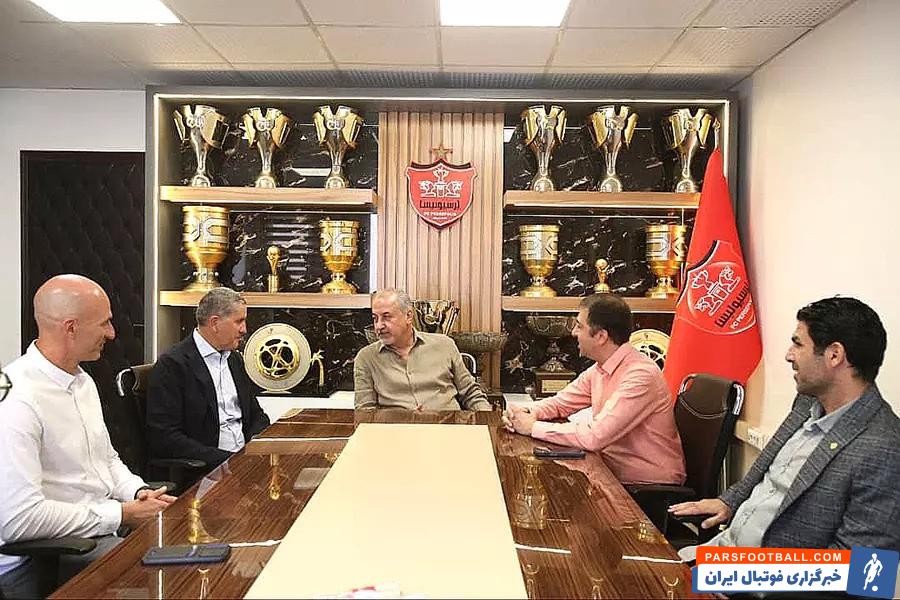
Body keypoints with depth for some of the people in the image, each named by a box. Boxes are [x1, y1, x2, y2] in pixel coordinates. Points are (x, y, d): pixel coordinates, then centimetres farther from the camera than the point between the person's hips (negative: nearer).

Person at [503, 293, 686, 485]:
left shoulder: (640, 376, -24)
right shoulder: (599, 369, 3)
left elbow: (594, 436, -29)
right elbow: (561, 403, 14)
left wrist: (533, 427, -20)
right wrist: (528, 412, -7)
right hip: (613, 473, 7)